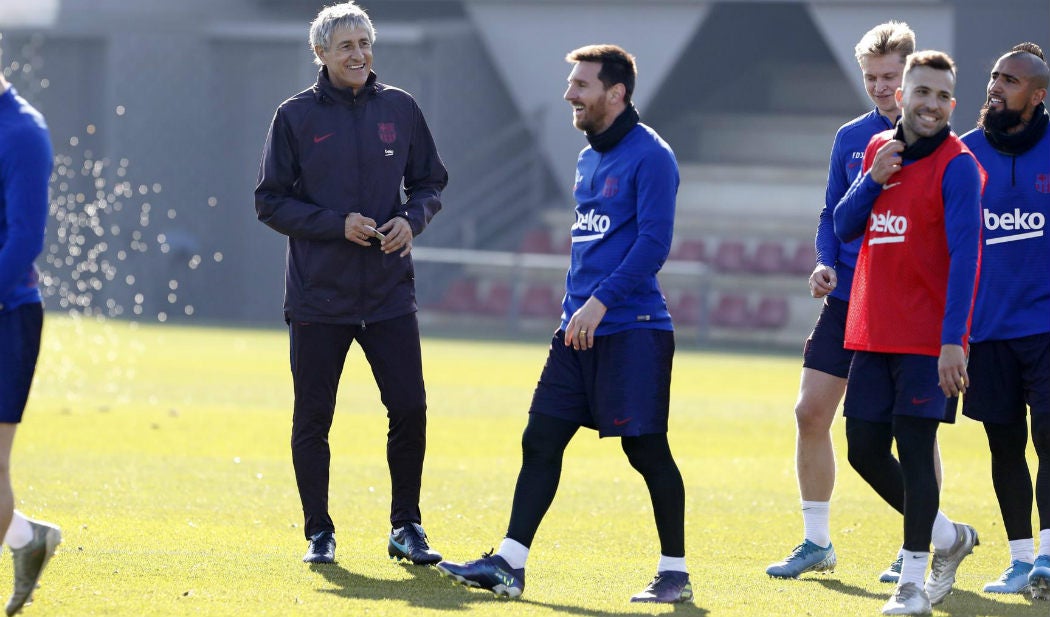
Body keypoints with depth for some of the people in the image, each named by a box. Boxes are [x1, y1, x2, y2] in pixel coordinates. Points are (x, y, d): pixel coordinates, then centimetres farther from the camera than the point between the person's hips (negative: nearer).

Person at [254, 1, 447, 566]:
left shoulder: (399, 108, 5)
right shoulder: (296, 116, -2)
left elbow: (430, 183, 14)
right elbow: (271, 202, -2)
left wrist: (412, 219, -8)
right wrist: (338, 225, -15)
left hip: (389, 292, 2)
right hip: (317, 296, -2)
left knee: (409, 409, -2)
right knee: (312, 418, 3)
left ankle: (406, 527, 12)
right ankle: (319, 533, 15)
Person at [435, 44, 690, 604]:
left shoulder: (649, 157, -11)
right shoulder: (588, 159, 16)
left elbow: (653, 243, -18)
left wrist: (601, 302, -21)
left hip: (633, 330, -8)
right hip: (579, 330, 8)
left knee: (647, 450, -4)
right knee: (540, 440, 3)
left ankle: (674, 573, 5)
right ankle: (509, 564, 5)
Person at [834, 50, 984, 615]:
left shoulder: (957, 166, -10)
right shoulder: (878, 150, 11)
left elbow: (965, 254, -17)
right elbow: (844, 228, 11)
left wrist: (953, 340, -24)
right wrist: (873, 179, -7)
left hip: (927, 338, -7)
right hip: (871, 334, 7)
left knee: (914, 450, -7)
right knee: (865, 449, 7)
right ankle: (948, 537, 27)